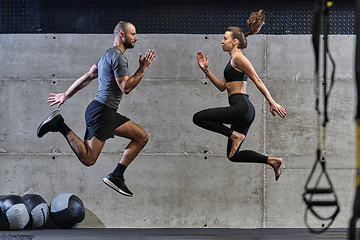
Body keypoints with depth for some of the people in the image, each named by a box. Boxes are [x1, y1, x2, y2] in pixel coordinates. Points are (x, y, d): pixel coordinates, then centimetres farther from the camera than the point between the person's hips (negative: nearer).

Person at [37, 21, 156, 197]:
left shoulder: (109, 55, 21)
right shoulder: (118, 57, -11)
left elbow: (87, 77, 24)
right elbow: (126, 87, -18)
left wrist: (66, 95, 27)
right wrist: (142, 69, -11)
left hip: (110, 114, 11)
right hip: (102, 111, -11)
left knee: (142, 137, 10)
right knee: (88, 158, -15)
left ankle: (116, 177, 8)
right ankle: (59, 125, -4)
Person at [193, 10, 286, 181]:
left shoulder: (238, 57, -6)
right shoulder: (233, 60, 22)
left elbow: (257, 80, -11)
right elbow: (222, 86, 24)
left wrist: (272, 102, -16)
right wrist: (206, 70, 17)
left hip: (241, 107, -10)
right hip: (243, 111, 10)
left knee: (198, 118, -11)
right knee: (233, 155, 12)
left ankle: (235, 135, -11)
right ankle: (272, 161, 10)